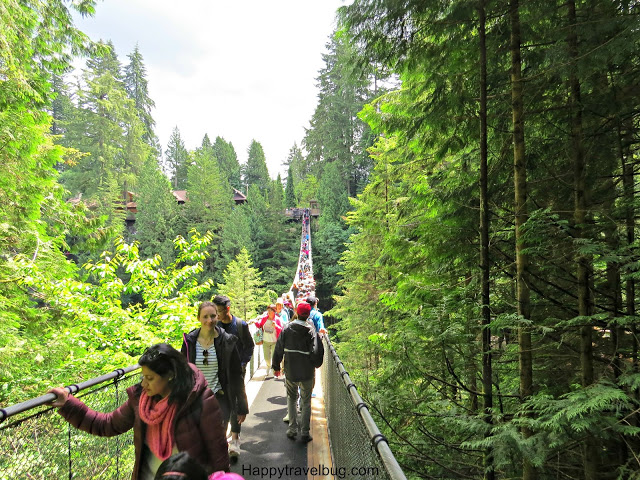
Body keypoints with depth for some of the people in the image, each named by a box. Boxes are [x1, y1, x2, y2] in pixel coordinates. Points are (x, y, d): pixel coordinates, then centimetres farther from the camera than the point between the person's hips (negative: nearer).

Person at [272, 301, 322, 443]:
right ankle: (305, 432, 12)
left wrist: (276, 366, 9)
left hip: (290, 371, 2)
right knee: (306, 402, 11)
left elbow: (279, 348, -1)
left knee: (291, 399, 19)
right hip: (307, 372, -2)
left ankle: (292, 429, 18)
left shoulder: (287, 328, -6)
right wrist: (315, 365, 4)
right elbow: (316, 351, -15)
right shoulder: (311, 330, -13)